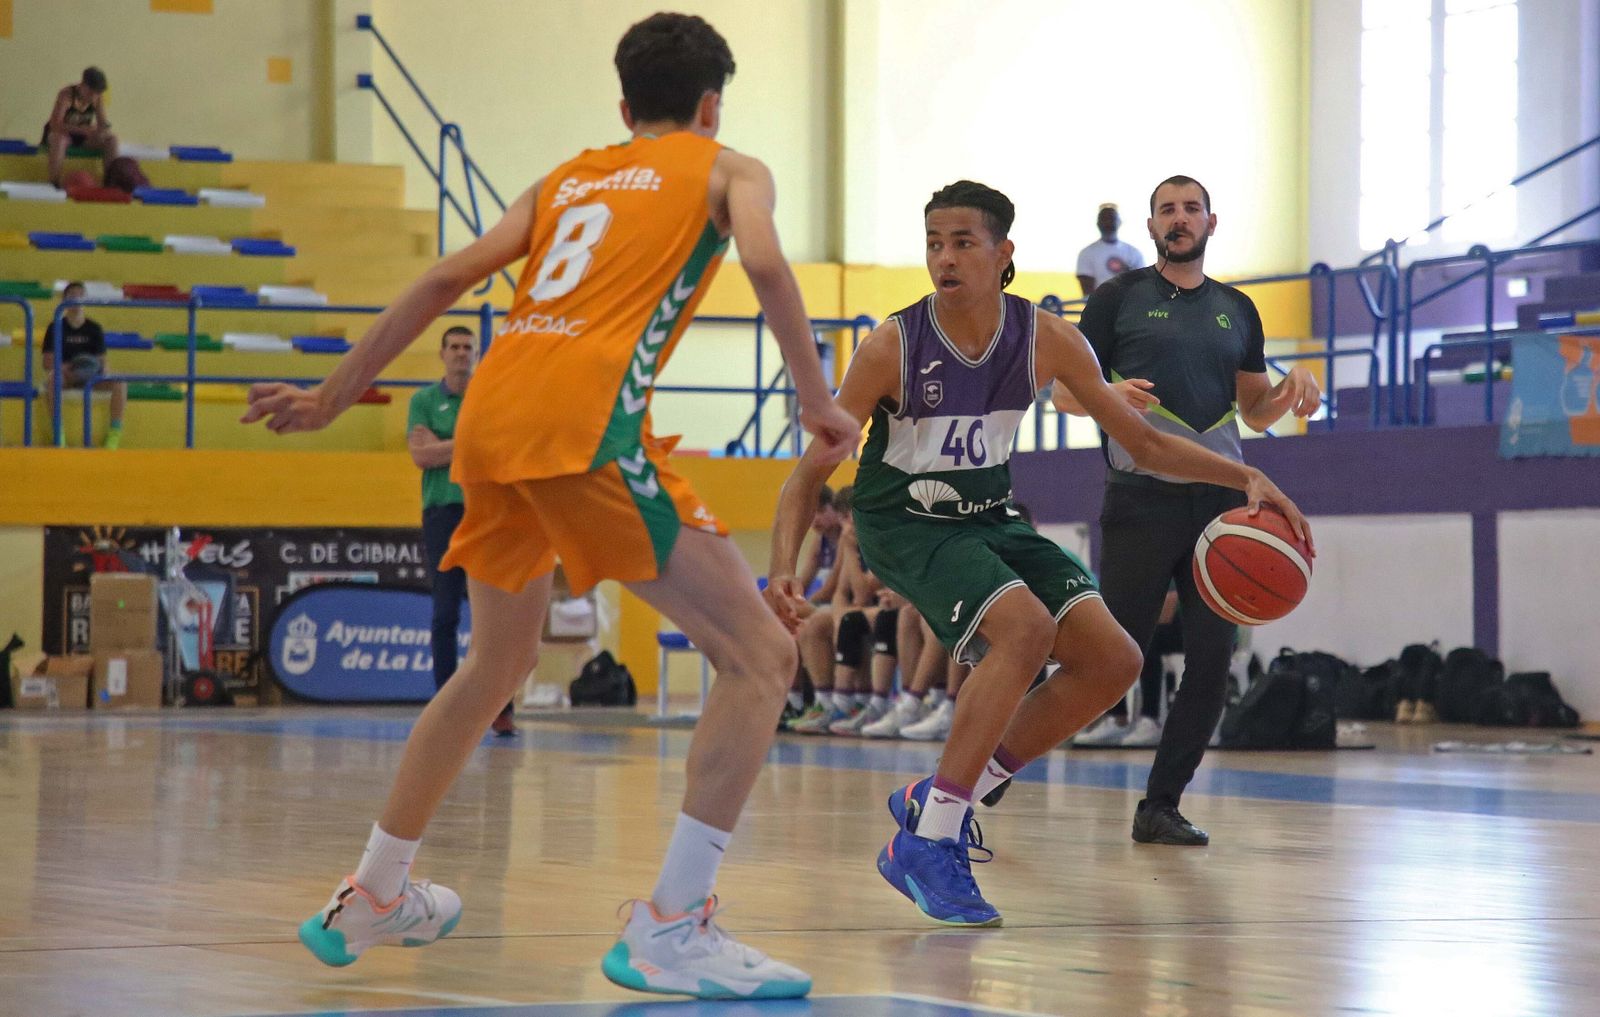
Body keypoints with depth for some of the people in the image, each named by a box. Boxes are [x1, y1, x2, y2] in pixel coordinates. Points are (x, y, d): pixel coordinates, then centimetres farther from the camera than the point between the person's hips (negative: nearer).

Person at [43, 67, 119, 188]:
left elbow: (102, 123, -6)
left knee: (111, 139, -17)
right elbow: (55, 124, -31)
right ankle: (54, 182, -40)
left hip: (83, 137, 5)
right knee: (59, 139, -39)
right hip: (63, 134, -4)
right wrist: (84, 130, -41)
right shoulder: (66, 95, -23)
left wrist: (103, 129, -33)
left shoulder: (98, 98, -9)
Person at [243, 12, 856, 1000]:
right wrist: (819, 401, -1)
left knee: (496, 664, 28)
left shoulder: (571, 176, 29)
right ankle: (672, 929, -13)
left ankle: (370, 899, 36)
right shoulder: (729, 169, 16)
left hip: (492, 410, 7)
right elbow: (765, 262, -6)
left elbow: (448, 278, 22)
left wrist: (334, 395, 27)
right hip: (585, 415, -7)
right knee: (760, 656, -3)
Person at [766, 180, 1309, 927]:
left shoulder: (1045, 340, -10)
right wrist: (783, 568, -32)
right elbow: (811, 470, -16)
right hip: (903, 524, -6)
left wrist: (1245, 476, -14)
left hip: (987, 521, 6)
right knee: (1025, 627, -31)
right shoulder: (893, 346, -20)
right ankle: (928, 843, -23)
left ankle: (939, 801, 4)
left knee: (1113, 660, -6)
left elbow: (1145, 442, 0)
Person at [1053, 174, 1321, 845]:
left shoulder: (1236, 310, 17)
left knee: (1211, 663, -1)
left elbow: (1255, 412, 22)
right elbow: (1065, 391, 4)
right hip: (1143, 499, -4)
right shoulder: (1119, 298, 5)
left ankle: (1160, 806, 7)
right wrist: (1111, 394, -18)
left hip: (1220, 497, 5)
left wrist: (1293, 386, 0)